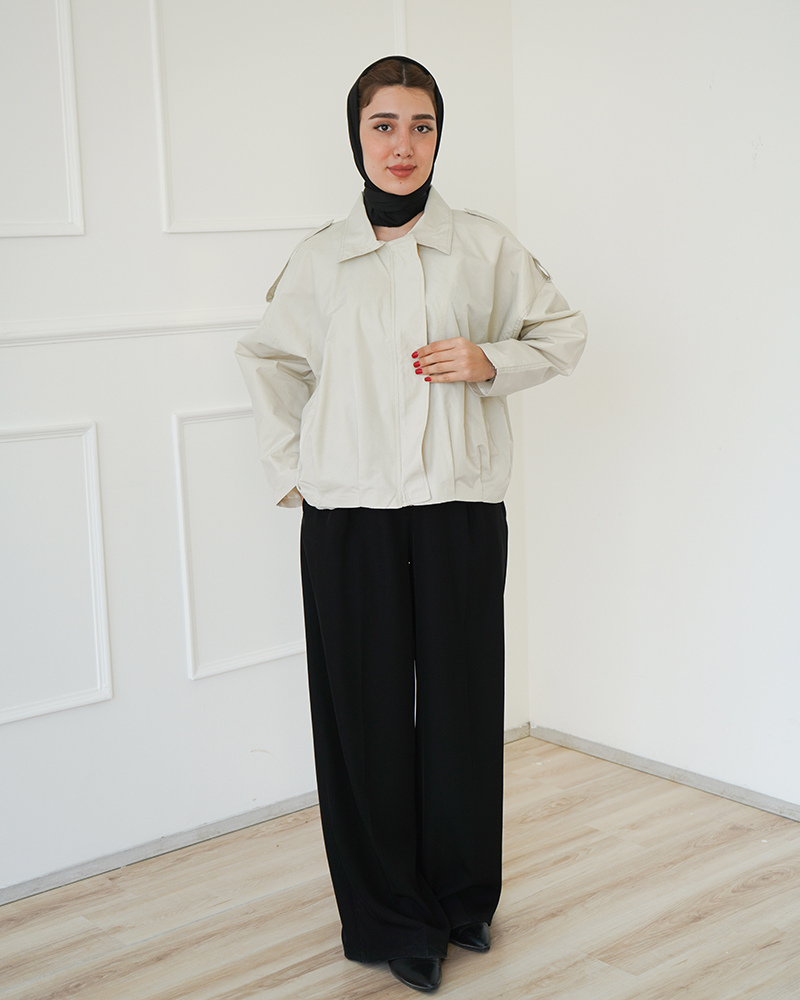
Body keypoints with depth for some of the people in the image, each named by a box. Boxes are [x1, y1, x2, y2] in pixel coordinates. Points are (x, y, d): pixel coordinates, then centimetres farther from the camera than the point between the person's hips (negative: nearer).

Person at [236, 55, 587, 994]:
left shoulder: (485, 246, 4)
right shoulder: (320, 258, 5)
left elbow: (563, 331, 13)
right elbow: (268, 358, 18)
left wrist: (492, 362, -6)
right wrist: (288, 465, 10)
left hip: (460, 504, 0)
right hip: (348, 510, 0)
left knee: (463, 700, 5)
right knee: (367, 707, 3)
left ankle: (461, 896, 25)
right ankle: (391, 917, 19)